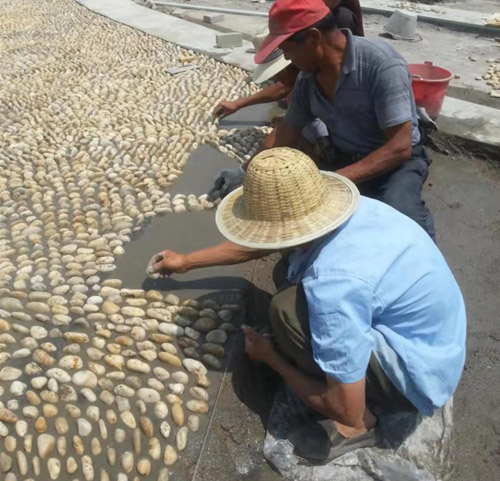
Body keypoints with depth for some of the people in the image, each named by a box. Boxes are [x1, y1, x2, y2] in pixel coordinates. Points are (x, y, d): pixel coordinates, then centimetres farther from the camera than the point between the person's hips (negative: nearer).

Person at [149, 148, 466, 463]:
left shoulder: (335, 283, -35)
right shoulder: (331, 209, -9)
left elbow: (347, 409, -25)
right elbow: (260, 245, 9)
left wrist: (270, 356, -10)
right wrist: (186, 262, 20)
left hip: (419, 372, -8)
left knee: (288, 310, -24)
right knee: (292, 274, 9)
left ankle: (359, 426, -1)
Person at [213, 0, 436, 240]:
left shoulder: (381, 64, -25)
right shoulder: (308, 75, -3)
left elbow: (400, 147, -28)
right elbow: (289, 130, 10)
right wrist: (248, 172, 4)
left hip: (396, 162, -5)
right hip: (341, 161, 6)